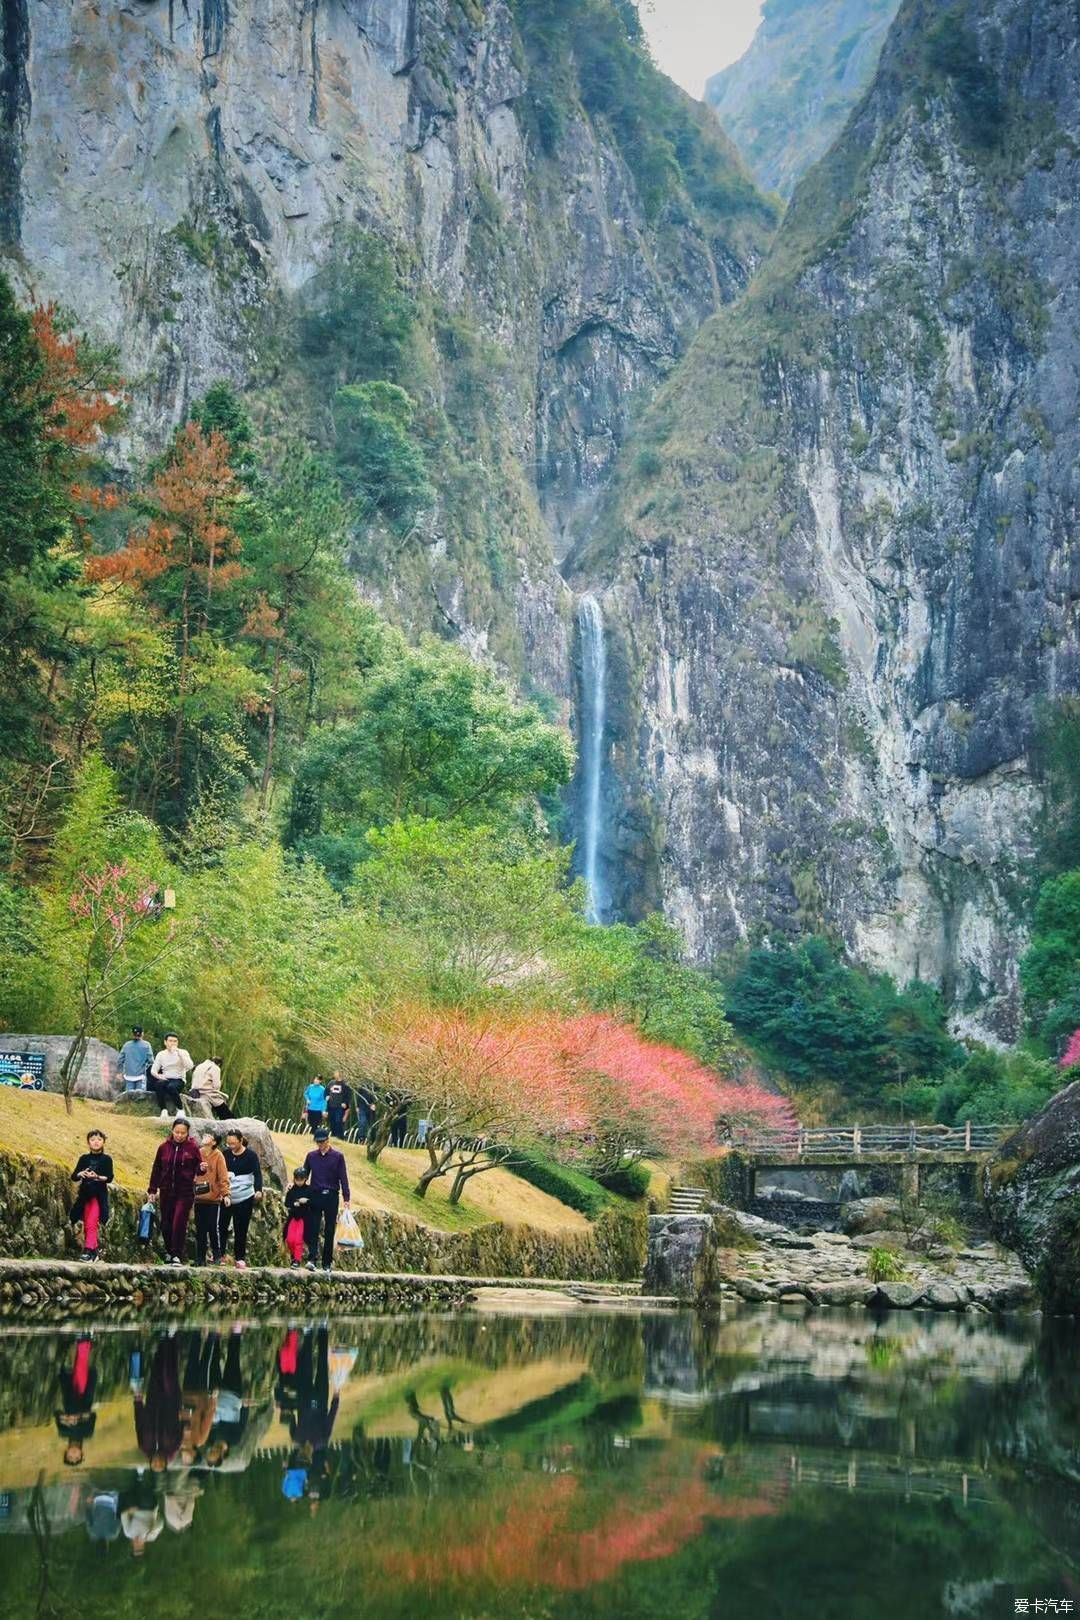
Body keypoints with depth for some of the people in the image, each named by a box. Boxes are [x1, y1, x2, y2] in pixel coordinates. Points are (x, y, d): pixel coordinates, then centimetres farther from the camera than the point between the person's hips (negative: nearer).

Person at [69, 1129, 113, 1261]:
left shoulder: (106, 1159, 2)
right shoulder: (84, 1158, 10)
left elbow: (109, 1178, -8)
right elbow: (73, 1176, 6)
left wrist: (98, 1177, -26)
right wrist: (80, 1174, -16)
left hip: (99, 1195, -4)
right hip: (85, 1194, 4)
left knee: (91, 1223, -16)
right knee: (86, 1225, 6)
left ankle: (89, 1250, -19)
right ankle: (95, 1250, 15)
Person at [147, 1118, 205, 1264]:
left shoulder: (193, 1147, -2)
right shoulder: (164, 1147, 4)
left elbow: (198, 1169, 3)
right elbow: (156, 1170, 10)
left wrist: (202, 1169, -21)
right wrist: (152, 1190, 9)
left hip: (185, 1193, -3)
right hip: (166, 1192, 3)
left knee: (179, 1223, -10)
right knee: (166, 1224, 8)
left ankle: (177, 1256, -8)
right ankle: (169, 1252, 25)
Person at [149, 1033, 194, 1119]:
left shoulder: (183, 1053, 2)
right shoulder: (161, 1054, 10)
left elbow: (190, 1067, -15)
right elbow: (153, 1070, 6)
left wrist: (179, 1053, -19)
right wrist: (157, 1075, -17)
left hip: (179, 1080, -2)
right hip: (165, 1079, 2)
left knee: (171, 1086, -37)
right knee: (159, 1084, -34)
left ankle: (180, 1109, -18)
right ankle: (164, 1110, -26)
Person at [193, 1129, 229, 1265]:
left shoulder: (218, 1155, -2)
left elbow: (223, 1176, -7)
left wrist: (225, 1194, -15)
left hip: (214, 1198, -3)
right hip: (199, 1198, 3)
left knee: (214, 1227, -3)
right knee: (200, 1229, 6)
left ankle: (217, 1256, 9)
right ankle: (200, 1258, 12)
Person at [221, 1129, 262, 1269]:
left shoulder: (251, 1155, -7)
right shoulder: (226, 1154, 4)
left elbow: (257, 1173, -14)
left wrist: (258, 1190, -28)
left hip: (244, 1198, -3)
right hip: (226, 1198, 3)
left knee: (241, 1229, 3)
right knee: (222, 1226, -3)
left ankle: (240, 1258, 11)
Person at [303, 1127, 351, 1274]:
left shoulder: (337, 1156, -2)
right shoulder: (311, 1156, 5)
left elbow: (343, 1178, -2)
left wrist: (346, 1198, -5)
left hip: (331, 1197, -1)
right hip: (315, 1196, 1)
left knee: (329, 1232, 4)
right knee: (313, 1229, -8)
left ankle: (327, 1263, 9)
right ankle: (311, 1259, -15)